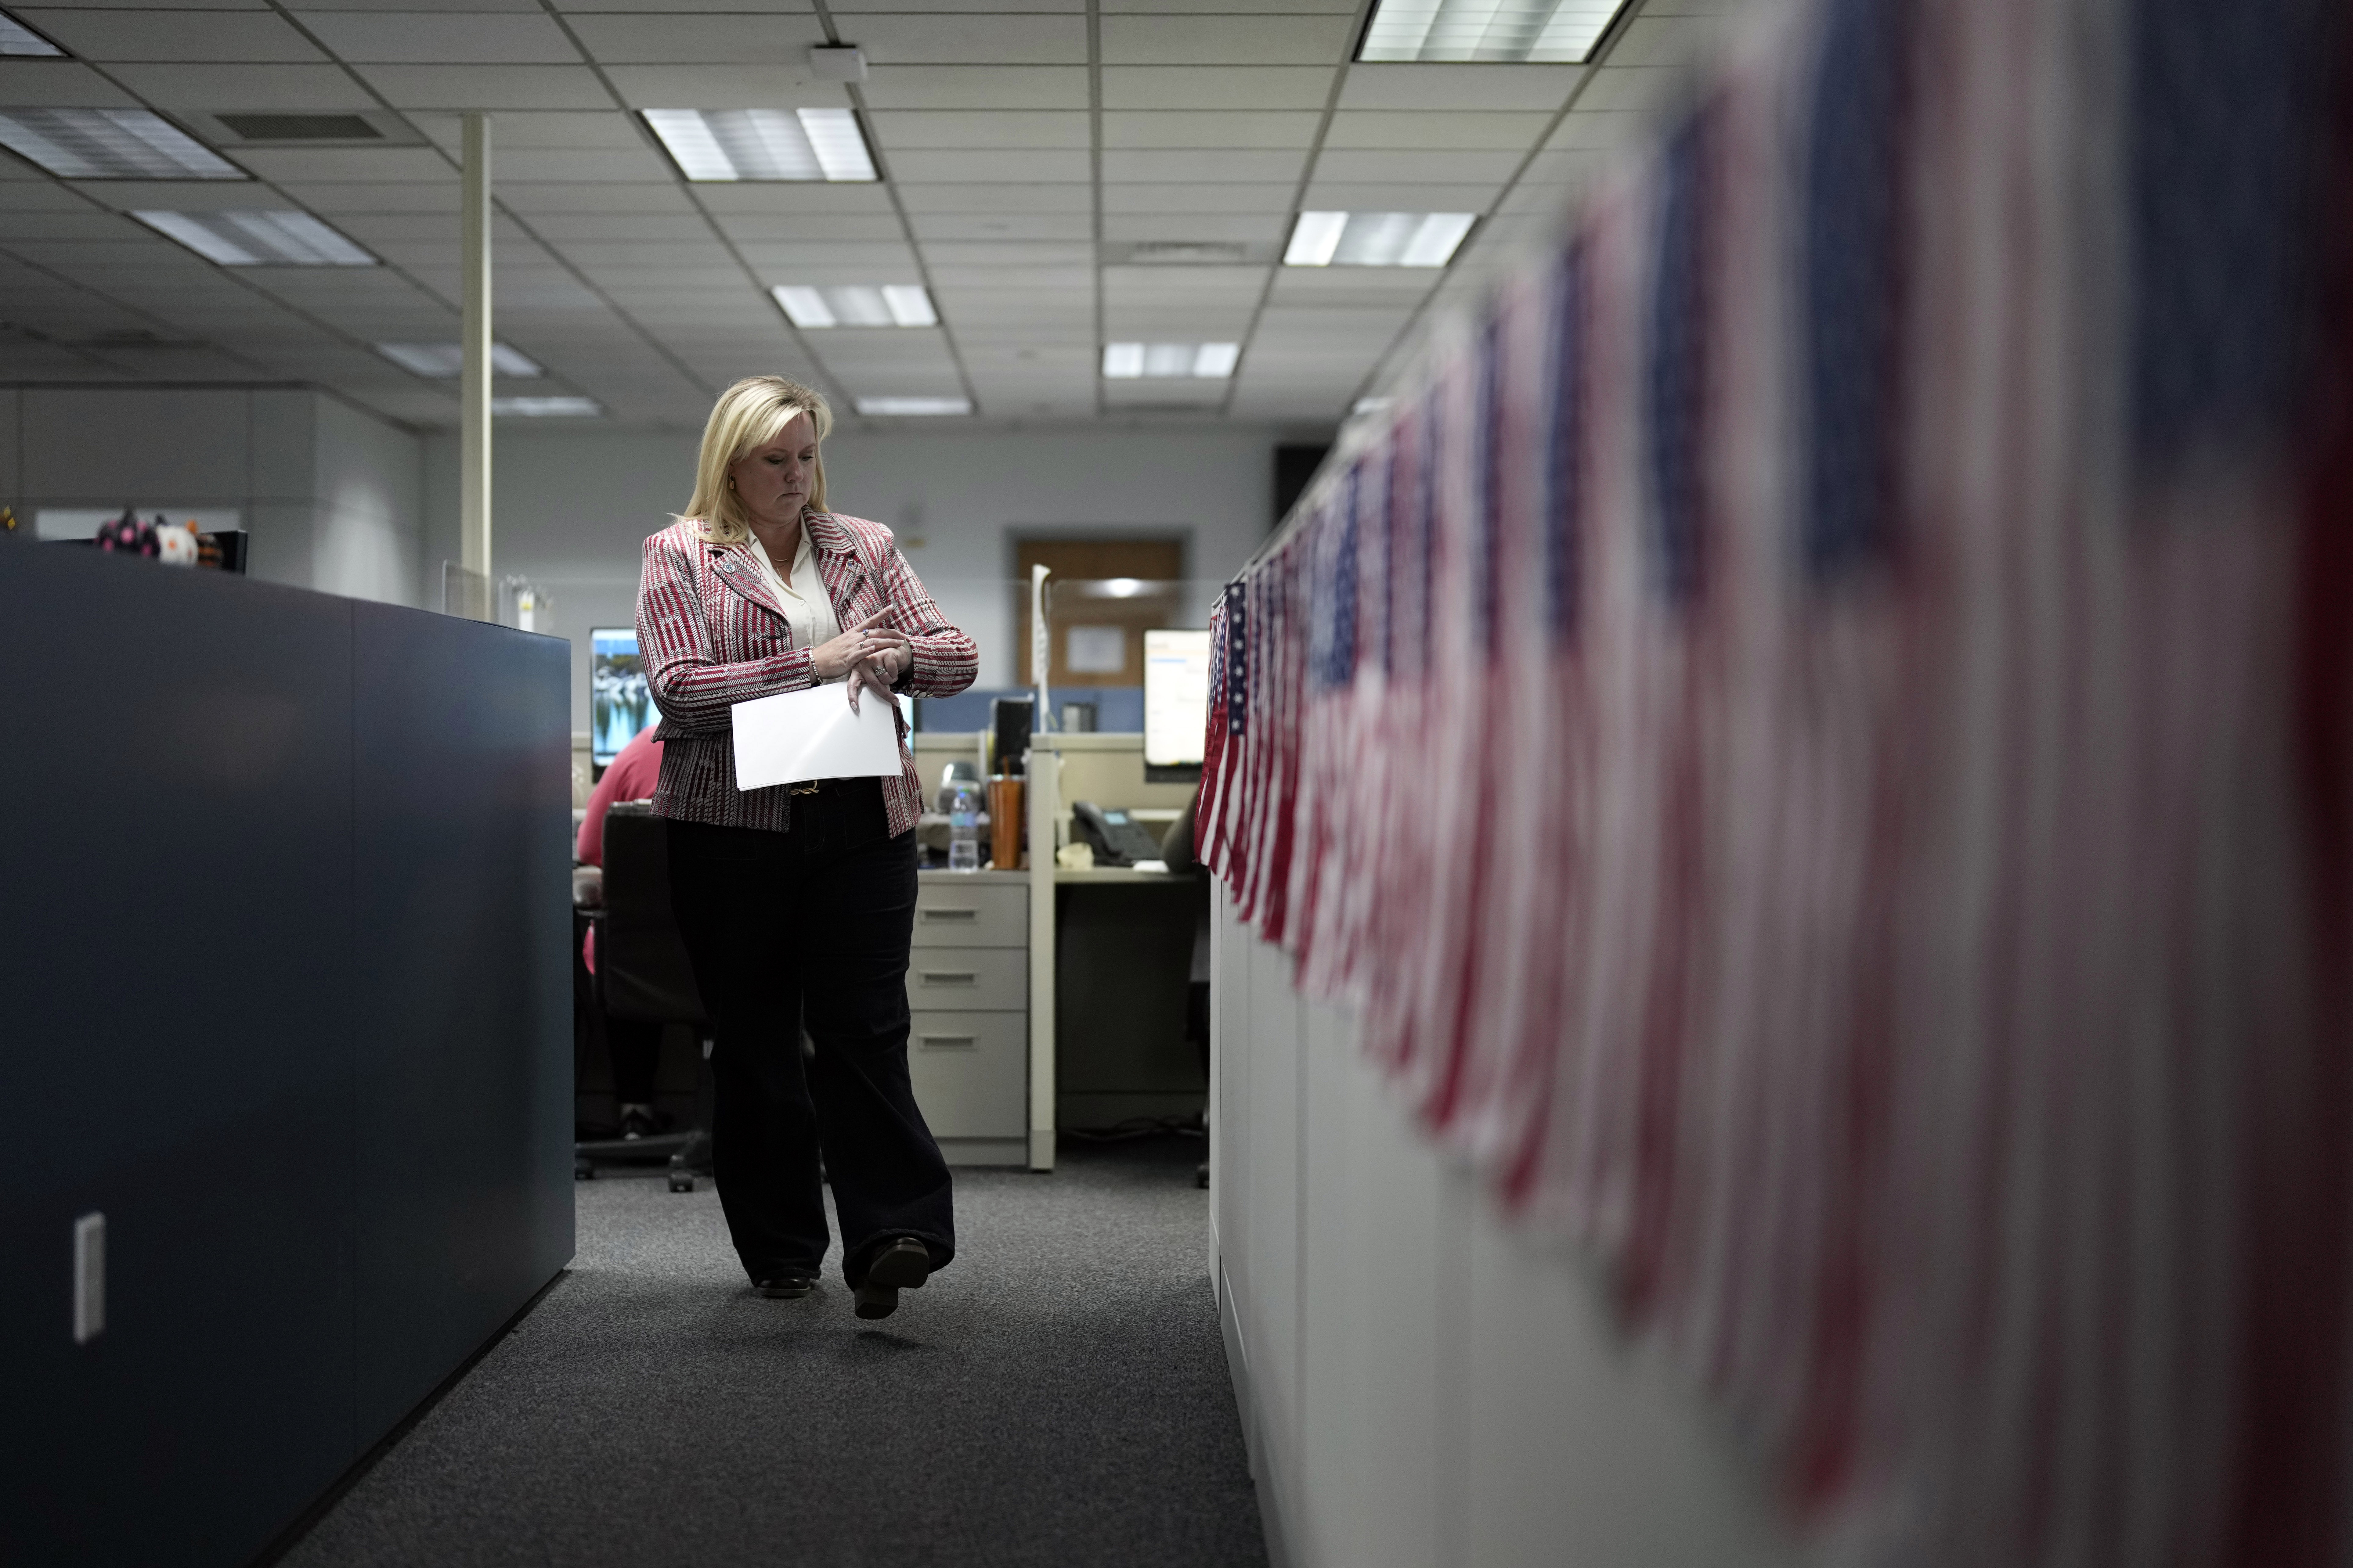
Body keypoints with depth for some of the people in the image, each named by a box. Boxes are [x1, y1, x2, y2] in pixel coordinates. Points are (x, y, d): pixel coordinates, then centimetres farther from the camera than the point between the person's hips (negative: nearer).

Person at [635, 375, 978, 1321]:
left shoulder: (867, 547, 13)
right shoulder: (679, 555, 5)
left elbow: (959, 660, 12)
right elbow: (678, 691, -8)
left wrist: (896, 656, -11)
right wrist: (812, 662, -15)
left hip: (862, 819, 1)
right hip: (733, 825, -1)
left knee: (863, 1028, -8)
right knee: (755, 1036, 7)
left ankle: (890, 1237, -9)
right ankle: (781, 1251, 17)